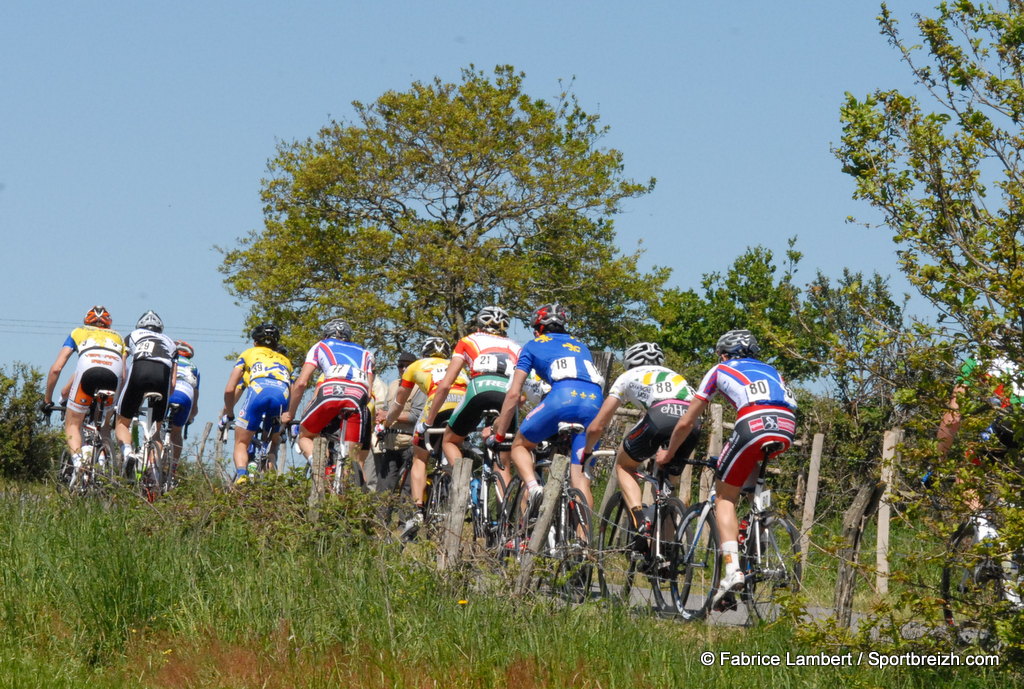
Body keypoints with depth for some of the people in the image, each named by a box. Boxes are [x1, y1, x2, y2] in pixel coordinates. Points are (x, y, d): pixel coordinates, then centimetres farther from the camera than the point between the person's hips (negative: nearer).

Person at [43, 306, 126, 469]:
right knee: (104, 426, 24)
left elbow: (56, 368, 24)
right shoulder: (117, 337, 37)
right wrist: (116, 402, 37)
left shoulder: (78, 333, 33)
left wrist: (47, 399, 33)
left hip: (88, 370, -2)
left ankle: (77, 462, -11)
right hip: (114, 374, 2)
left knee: (72, 425, 12)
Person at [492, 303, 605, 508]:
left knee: (520, 445, 19)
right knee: (582, 480, 5)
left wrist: (499, 435, 26)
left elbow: (513, 394, 19)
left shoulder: (533, 346, 24)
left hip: (563, 397, -3)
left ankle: (533, 486, -8)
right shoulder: (580, 346, 36)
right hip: (595, 402, 3)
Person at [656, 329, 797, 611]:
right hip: (786, 431, 4)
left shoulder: (720, 370, 26)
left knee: (725, 497, 8)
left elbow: (686, 423, 27)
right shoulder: (770, 371, 36)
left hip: (753, 426, -4)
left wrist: (668, 453, 43)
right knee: (750, 462, 35)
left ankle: (732, 568, -10)